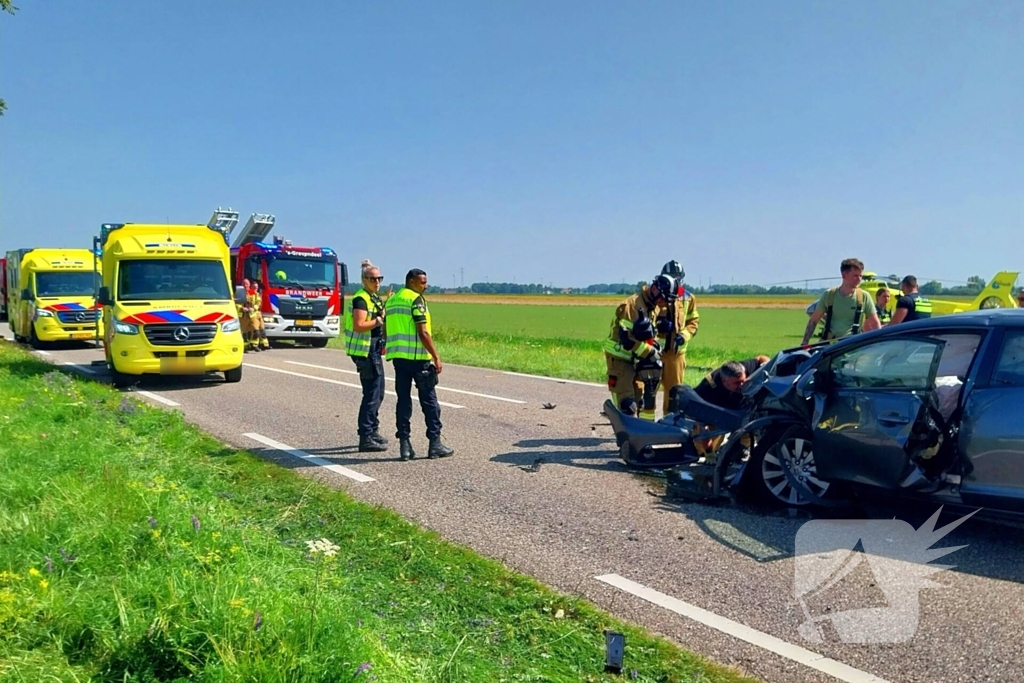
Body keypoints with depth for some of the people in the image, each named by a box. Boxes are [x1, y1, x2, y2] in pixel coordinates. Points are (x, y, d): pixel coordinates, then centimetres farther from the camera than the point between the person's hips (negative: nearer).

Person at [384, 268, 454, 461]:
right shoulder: (416, 299, -9)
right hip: (418, 357, -7)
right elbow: (423, 332, -15)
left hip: (398, 356, 7)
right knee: (429, 401, 1)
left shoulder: (391, 301, 15)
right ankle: (435, 443, 4)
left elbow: (386, 332, 17)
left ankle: (404, 444, 7)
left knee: (403, 399, 8)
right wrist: (436, 357, -12)